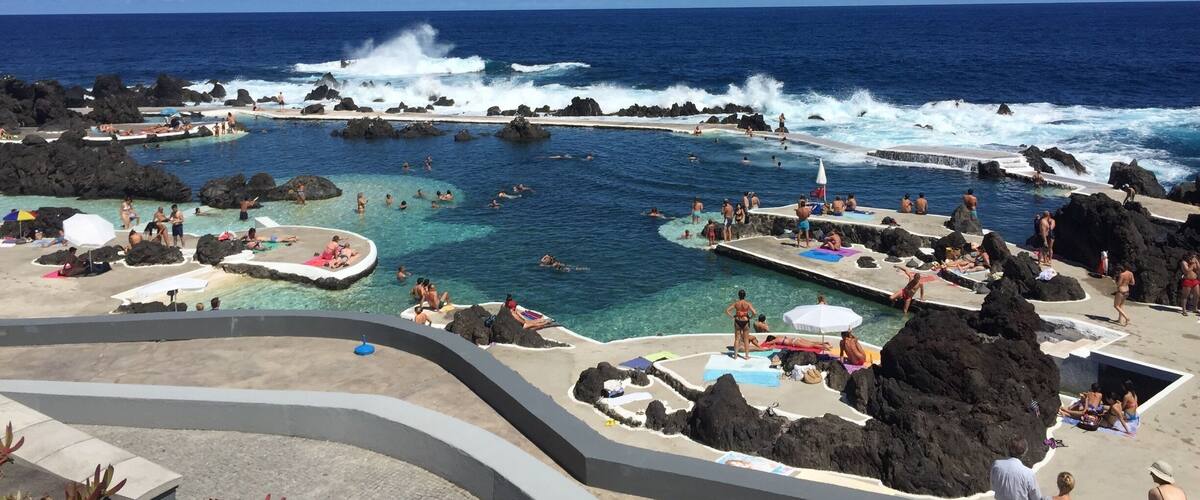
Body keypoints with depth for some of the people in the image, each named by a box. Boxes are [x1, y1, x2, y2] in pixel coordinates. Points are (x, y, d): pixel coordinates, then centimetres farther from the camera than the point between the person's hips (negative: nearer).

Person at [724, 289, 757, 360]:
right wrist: (750, 317, -1)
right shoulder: (748, 303, -11)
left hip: (737, 321, 1)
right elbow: (754, 312, -19)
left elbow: (727, 311, -8)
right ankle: (747, 355, 16)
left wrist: (732, 316, 1)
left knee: (737, 339, 12)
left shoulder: (736, 303, -6)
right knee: (746, 339, 11)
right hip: (745, 322, -1)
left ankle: (735, 355, 17)